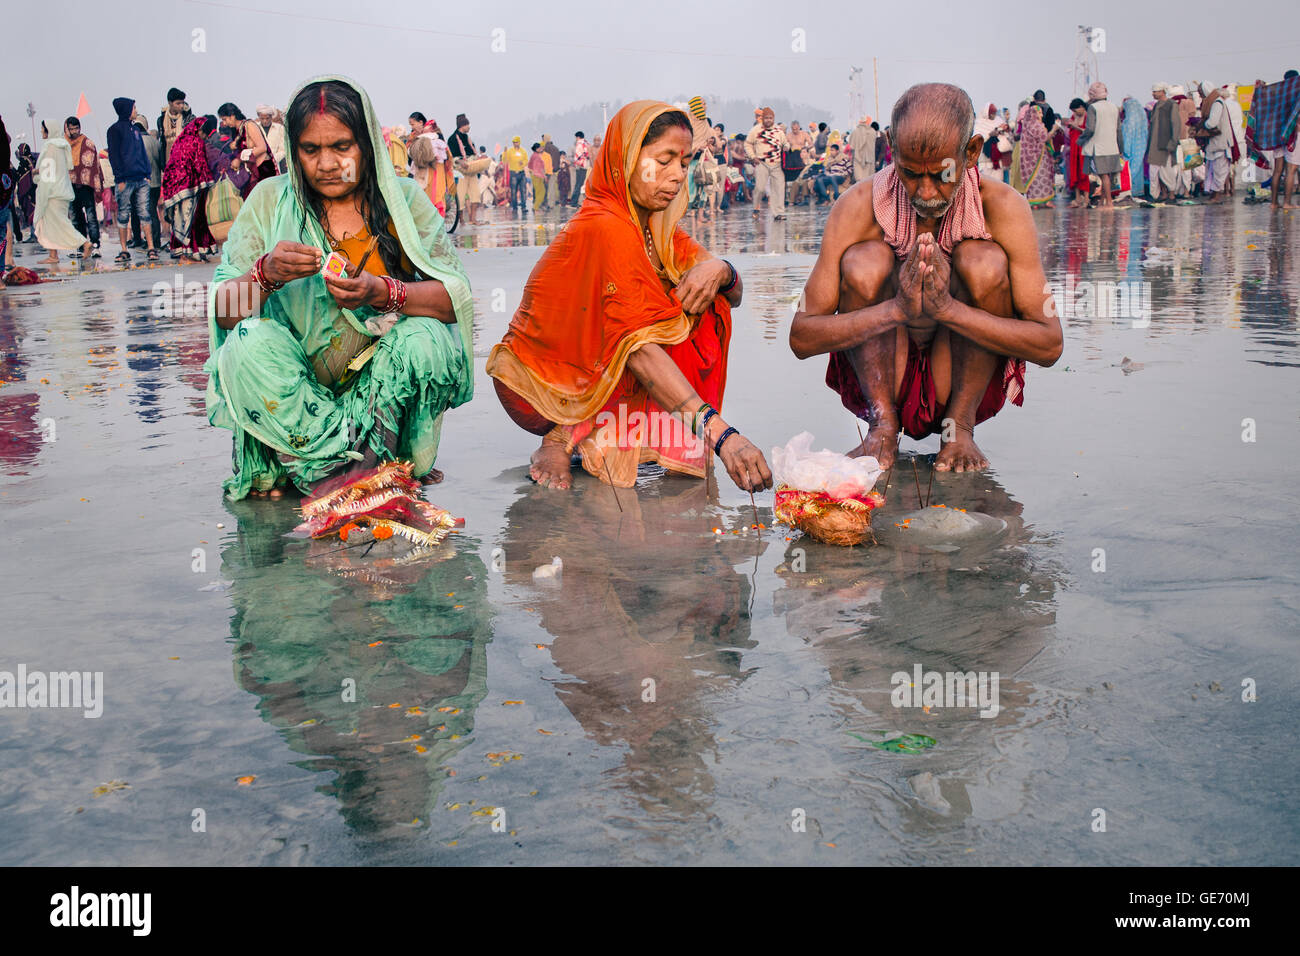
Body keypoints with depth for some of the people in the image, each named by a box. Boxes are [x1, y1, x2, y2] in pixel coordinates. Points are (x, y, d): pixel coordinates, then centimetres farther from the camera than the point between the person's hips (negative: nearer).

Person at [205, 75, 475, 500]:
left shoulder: (404, 198, 0)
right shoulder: (270, 200, 1)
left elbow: (457, 296, -11)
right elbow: (221, 311, -5)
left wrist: (382, 292, -29)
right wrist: (266, 274, -26)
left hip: (385, 385, 0)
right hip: (296, 383, 1)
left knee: (425, 337, -29)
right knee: (252, 343, -28)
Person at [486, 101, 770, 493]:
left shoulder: (654, 226, 3)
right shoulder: (607, 228, -24)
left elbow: (734, 295, 4)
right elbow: (640, 347, -35)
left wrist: (719, 269, -22)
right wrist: (721, 433, -44)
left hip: (593, 370, 8)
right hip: (541, 386, -8)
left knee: (707, 306, -4)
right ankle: (570, 435, -14)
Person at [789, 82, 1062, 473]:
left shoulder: (1003, 208, -16)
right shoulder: (859, 206, -16)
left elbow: (1049, 345, -21)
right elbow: (802, 338, -21)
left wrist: (947, 308, -35)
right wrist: (897, 309, -36)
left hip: (966, 382, 0)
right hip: (881, 380, 0)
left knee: (984, 262, -23)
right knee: (863, 262, -23)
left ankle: (961, 427, -12)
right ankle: (883, 426, -13)